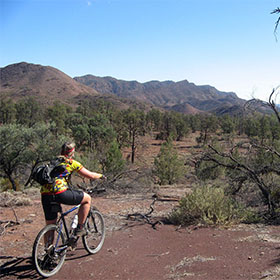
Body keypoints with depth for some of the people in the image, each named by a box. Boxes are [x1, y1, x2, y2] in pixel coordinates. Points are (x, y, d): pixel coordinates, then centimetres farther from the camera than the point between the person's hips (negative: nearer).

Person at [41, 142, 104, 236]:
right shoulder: (72, 162, 9)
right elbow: (91, 175, 11)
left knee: (50, 226, 20)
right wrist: (100, 175, 31)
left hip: (45, 195, 6)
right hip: (60, 193, -6)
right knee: (87, 198, 15)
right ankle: (79, 228, 16)